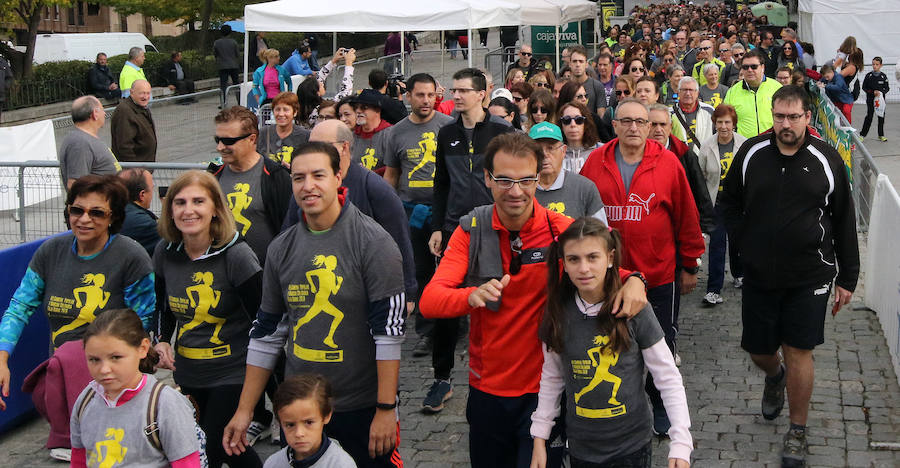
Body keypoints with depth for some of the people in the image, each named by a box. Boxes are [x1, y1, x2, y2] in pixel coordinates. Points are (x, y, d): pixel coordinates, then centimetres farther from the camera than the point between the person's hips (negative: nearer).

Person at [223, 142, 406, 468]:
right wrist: (244, 410, 9)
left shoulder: (372, 242, -11)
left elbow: (389, 331, -14)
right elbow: (266, 333, 11)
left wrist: (386, 409, -17)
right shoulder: (282, 248, 5)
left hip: (363, 406, -4)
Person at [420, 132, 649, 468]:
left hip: (544, 390, -2)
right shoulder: (471, 230, -7)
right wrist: (473, 296, -39)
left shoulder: (563, 230, -12)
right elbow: (429, 301, -16)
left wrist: (632, 281, -24)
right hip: (486, 388, 3)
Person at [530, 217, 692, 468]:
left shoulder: (634, 310, -15)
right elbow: (551, 377, 6)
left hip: (631, 446, -2)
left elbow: (668, 378, -10)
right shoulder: (559, 313, -7)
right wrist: (539, 437, 5)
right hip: (581, 447, 2)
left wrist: (680, 444, -15)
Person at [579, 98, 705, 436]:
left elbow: (687, 216, 0)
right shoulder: (596, 162, -3)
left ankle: (661, 406, 32)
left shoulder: (668, 163, -6)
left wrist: (689, 266, 3)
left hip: (659, 275, -1)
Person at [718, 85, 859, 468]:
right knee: (758, 350, 12)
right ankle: (775, 377, 49)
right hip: (759, 274, 2)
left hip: (809, 276, -2)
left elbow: (844, 221, 1)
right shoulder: (751, 153, -1)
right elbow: (728, 201, 13)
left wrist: (847, 277, 1)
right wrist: (745, 239, -2)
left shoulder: (826, 160, -5)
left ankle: (797, 432, 16)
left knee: (798, 352, -1)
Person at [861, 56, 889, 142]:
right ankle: (862, 134, 2)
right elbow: (864, 87, 0)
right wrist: (873, 92, -13)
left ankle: (881, 135, 19)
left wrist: (881, 92, -16)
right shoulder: (868, 75, -3)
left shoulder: (883, 76, -1)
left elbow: (887, 88, 4)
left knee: (881, 117, 7)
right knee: (869, 116, -5)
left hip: (881, 99, 1)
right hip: (870, 99, -1)